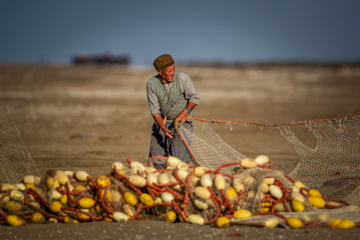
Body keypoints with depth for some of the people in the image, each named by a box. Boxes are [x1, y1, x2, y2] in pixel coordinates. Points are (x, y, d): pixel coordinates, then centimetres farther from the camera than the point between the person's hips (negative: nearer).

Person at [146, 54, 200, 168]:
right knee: (157, 161, -4)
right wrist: (164, 128, -23)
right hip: (162, 122, 2)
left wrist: (185, 111, -22)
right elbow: (155, 110, -9)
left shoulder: (183, 78, -11)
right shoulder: (151, 84, -8)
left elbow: (195, 98, -2)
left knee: (179, 160, -17)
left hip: (182, 122, -2)